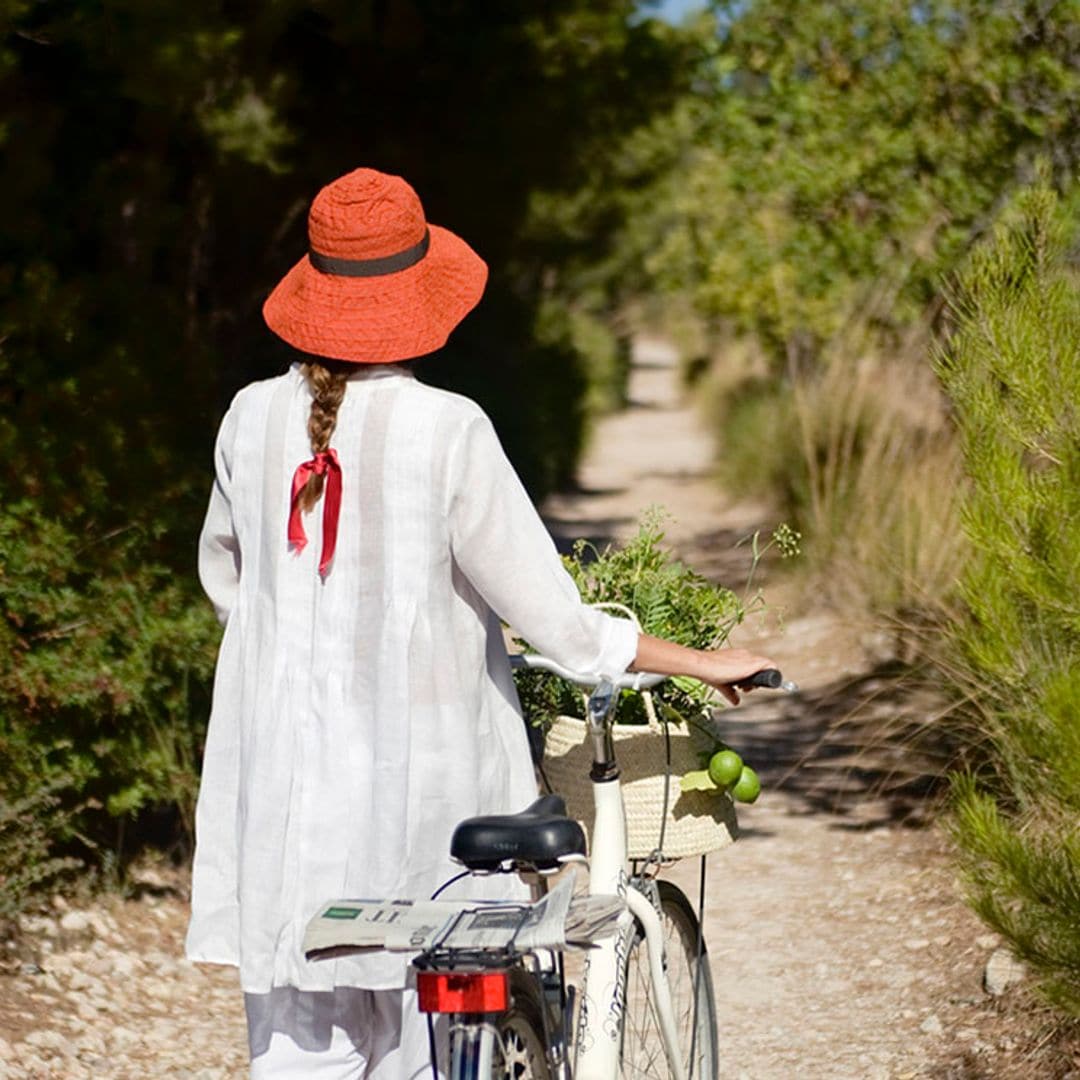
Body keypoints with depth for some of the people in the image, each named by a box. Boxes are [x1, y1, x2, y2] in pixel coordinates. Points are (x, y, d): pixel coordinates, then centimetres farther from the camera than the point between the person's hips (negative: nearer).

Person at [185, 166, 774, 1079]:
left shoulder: (255, 418, 0)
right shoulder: (448, 432, -12)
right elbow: (554, 622, -11)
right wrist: (700, 662, 1)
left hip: (281, 793, 3)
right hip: (421, 788, -3)